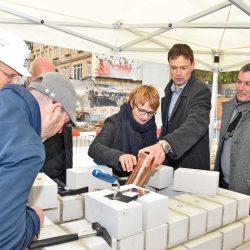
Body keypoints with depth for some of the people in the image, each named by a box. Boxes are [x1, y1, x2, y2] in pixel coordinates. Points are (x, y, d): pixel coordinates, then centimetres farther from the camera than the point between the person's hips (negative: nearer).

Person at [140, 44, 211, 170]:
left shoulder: (201, 91, -20)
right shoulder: (169, 87, 4)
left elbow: (195, 123, -37)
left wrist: (164, 144, -52)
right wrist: (159, 146, 12)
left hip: (191, 164, -6)